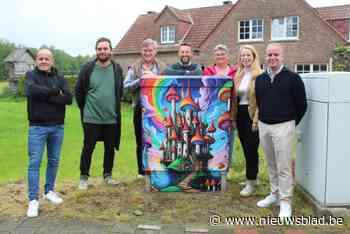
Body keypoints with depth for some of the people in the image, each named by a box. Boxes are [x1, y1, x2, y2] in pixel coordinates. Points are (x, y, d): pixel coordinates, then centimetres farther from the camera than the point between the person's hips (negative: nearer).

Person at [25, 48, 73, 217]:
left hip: (58, 126, 3)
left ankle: (49, 191, 29)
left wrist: (45, 96, -15)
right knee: (34, 163, -2)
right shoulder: (31, 75, 2)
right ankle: (33, 200, 5)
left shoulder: (60, 78, 8)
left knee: (54, 161, 13)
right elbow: (31, 91, -22)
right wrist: (55, 92, -13)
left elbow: (68, 98, -9)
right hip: (37, 127, -3)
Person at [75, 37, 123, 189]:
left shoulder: (117, 69, 2)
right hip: (91, 118, -2)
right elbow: (78, 91, 4)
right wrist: (85, 108, 6)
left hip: (111, 118, 3)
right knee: (88, 148, 5)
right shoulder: (87, 68, -5)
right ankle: (84, 177, 21)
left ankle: (107, 175, 28)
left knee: (110, 148, 12)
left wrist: (115, 107, 11)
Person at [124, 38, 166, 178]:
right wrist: (140, 80, -12)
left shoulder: (162, 67, 8)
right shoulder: (135, 68, 8)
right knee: (141, 141, 7)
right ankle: (142, 171, 19)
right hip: (140, 108, 1)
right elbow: (126, 86, 0)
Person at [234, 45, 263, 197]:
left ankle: (250, 183, 9)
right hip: (240, 115, 7)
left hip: (252, 115, -7)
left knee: (251, 149, -2)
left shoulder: (259, 75, -9)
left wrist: (256, 120, -16)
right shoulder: (238, 75, 13)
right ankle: (252, 177, 28)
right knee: (245, 148, 14)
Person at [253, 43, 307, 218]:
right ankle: (275, 194, 29)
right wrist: (262, 119, 14)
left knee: (283, 166, -3)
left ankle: (285, 202, 6)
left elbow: (302, 105, -2)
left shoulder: (292, 78, -7)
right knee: (271, 164, 16)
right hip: (263, 126, 6)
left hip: (283, 127, -5)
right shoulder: (260, 79, 8)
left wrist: (291, 123, 3)